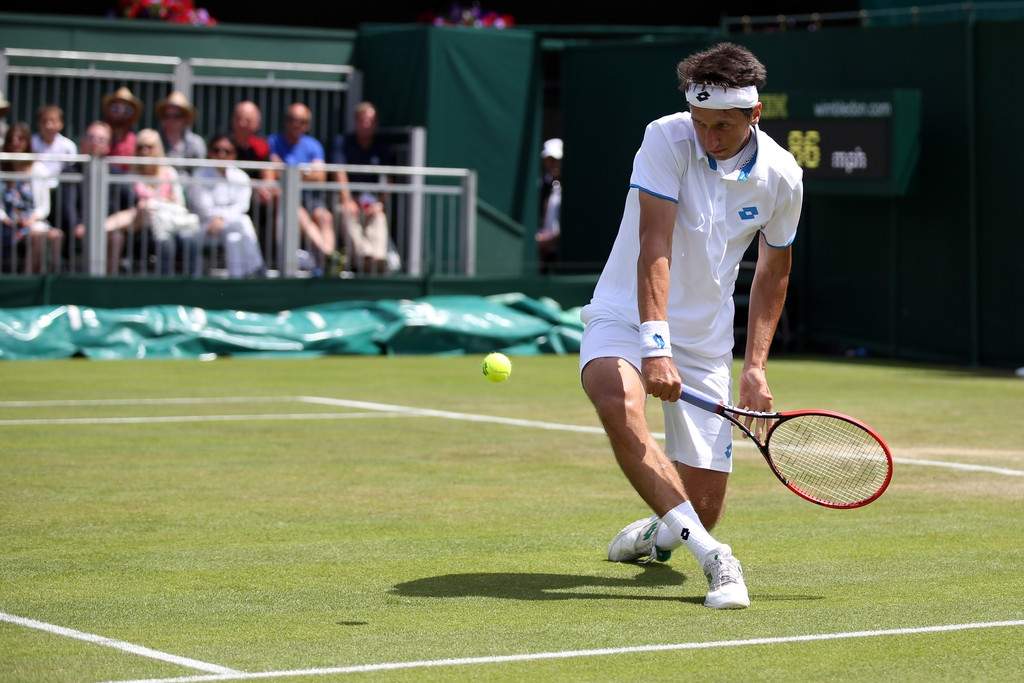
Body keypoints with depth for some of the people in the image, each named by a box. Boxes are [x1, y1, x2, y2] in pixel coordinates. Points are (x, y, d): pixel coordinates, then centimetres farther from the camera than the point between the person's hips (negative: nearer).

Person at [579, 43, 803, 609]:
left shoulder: (781, 176, -4)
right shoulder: (667, 140, -16)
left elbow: (773, 274, 10)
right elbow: (654, 248, -25)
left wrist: (755, 365, 2)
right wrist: (654, 346, -36)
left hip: (706, 338, 3)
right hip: (625, 314, -3)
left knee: (703, 505, -1)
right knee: (618, 404, -38)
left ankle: (662, 530, 39)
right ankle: (711, 558, -36)